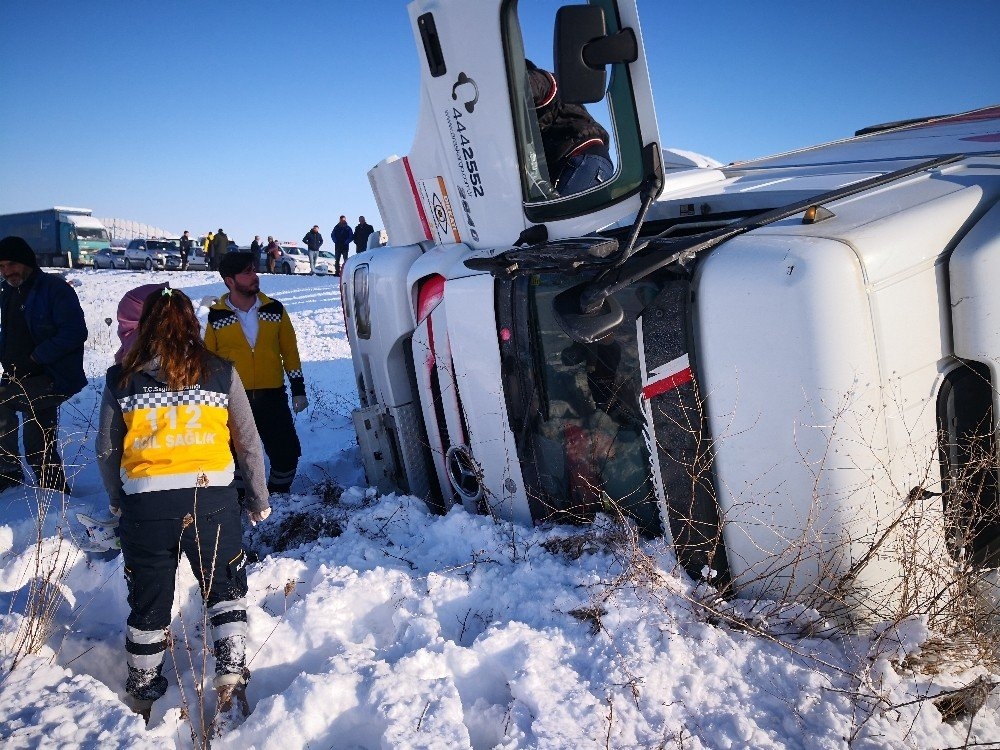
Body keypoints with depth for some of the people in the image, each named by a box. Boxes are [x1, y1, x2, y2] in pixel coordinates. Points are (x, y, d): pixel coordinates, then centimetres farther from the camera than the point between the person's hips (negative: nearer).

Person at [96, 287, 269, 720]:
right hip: (212, 502, -1)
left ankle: (141, 693, 36)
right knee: (225, 591, 19)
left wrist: (117, 499, 23)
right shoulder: (221, 374, -1)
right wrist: (259, 500, 15)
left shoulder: (120, 380, 1)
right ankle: (231, 674, 11)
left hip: (144, 508, 2)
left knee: (148, 603, 18)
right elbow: (249, 444, 3)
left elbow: (106, 450, 7)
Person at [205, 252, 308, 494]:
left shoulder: (274, 309, 2)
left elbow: (290, 350, 7)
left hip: (272, 397, 1)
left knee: (287, 452, 1)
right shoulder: (217, 316, -1)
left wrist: (298, 389, 4)